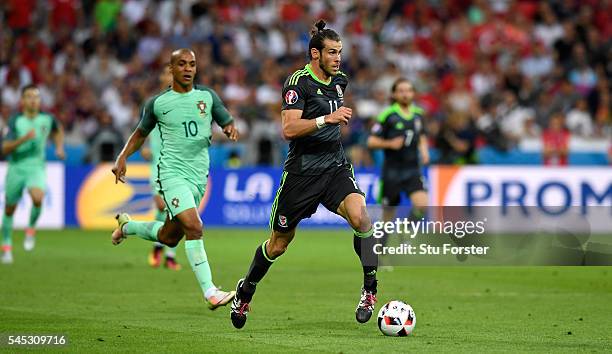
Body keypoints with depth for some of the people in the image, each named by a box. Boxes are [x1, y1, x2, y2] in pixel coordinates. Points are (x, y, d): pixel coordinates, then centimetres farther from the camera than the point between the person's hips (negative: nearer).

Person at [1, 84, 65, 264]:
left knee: (38, 197, -30)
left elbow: (58, 130, 24)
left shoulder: (47, 119, -2)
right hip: (16, 168, 0)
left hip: (37, 167, 0)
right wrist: (24, 138, -28)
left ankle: (31, 229, -2)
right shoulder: (15, 121, -9)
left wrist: (59, 147, 10)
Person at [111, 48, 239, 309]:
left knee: (169, 238, 14)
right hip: (172, 173, -4)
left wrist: (231, 130, -13)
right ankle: (210, 292, -23)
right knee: (193, 227, -22)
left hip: (199, 177, 4)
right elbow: (141, 133, 17)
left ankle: (127, 226, 44)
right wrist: (122, 158, 5)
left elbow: (228, 124, 11)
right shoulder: (157, 103, 3)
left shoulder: (208, 97, 8)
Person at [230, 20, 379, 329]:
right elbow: (288, 129, -26)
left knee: (360, 216, -26)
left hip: (335, 167, 5)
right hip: (302, 172, -4)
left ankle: (370, 289, -20)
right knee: (278, 244, 8)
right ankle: (245, 291, 33)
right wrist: (326, 119, -33)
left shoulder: (339, 81, 9)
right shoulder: (298, 82, -13)